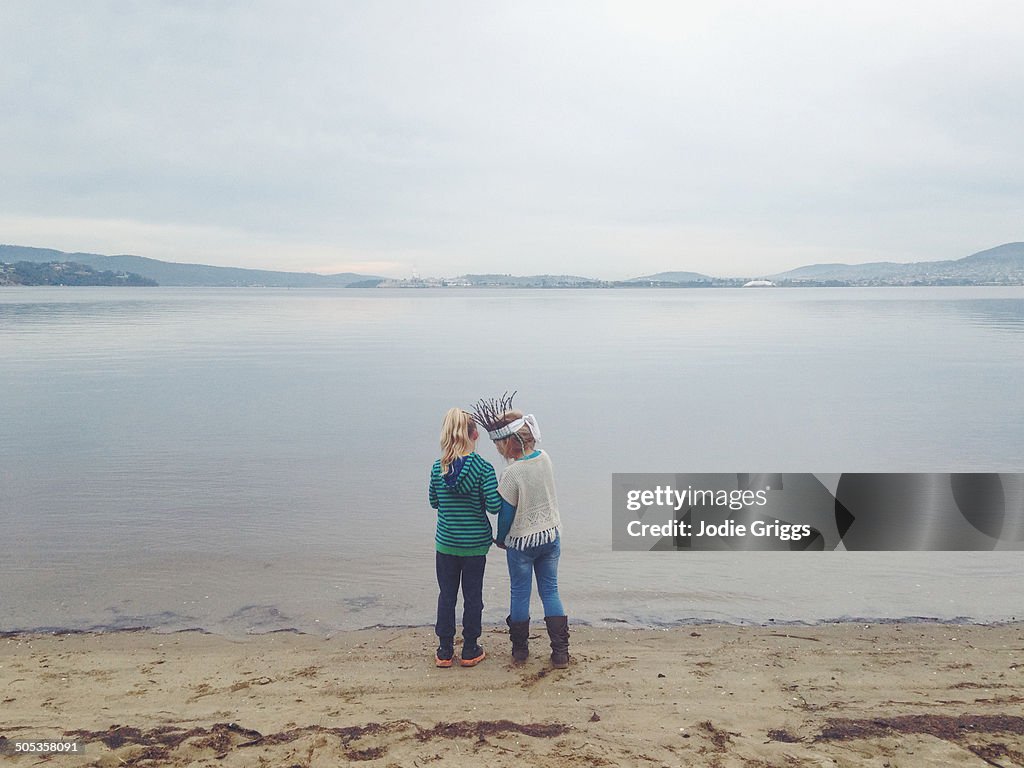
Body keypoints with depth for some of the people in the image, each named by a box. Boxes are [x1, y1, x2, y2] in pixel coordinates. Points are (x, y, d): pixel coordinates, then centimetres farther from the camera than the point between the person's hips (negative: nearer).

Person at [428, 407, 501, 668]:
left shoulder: (438, 467, -6)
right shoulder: (483, 468, -15)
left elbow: (434, 502, 5)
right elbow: (494, 506, -17)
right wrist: (497, 493, 3)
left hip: (446, 543, 2)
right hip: (475, 544, -2)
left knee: (446, 595, 14)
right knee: (473, 596, 12)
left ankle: (445, 651, 21)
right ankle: (470, 651, 22)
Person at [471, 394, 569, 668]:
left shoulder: (511, 474, -23)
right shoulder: (545, 458, -7)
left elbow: (506, 512, -14)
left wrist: (500, 539, 4)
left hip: (522, 542, -5)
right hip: (551, 536, 5)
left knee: (520, 594, 12)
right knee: (550, 591, 13)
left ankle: (520, 649, 26)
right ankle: (560, 653, 13)